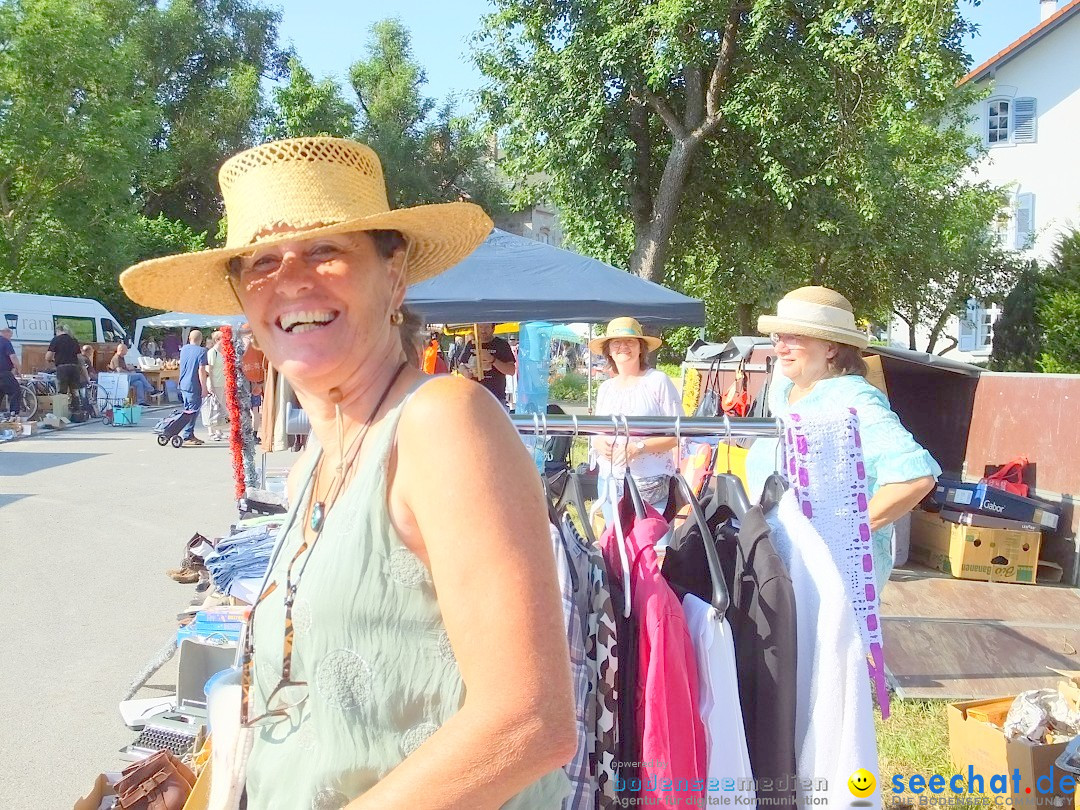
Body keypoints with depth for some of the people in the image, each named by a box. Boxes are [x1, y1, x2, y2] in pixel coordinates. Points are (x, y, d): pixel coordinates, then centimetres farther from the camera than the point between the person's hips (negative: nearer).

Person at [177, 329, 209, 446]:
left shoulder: (183, 349, 10)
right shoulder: (201, 351, -12)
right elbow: (201, 371, -17)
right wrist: (204, 387, -14)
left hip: (183, 384, 8)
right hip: (194, 386, -8)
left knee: (187, 409, 16)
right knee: (193, 411, -2)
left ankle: (190, 435, 22)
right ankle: (186, 436, -1)